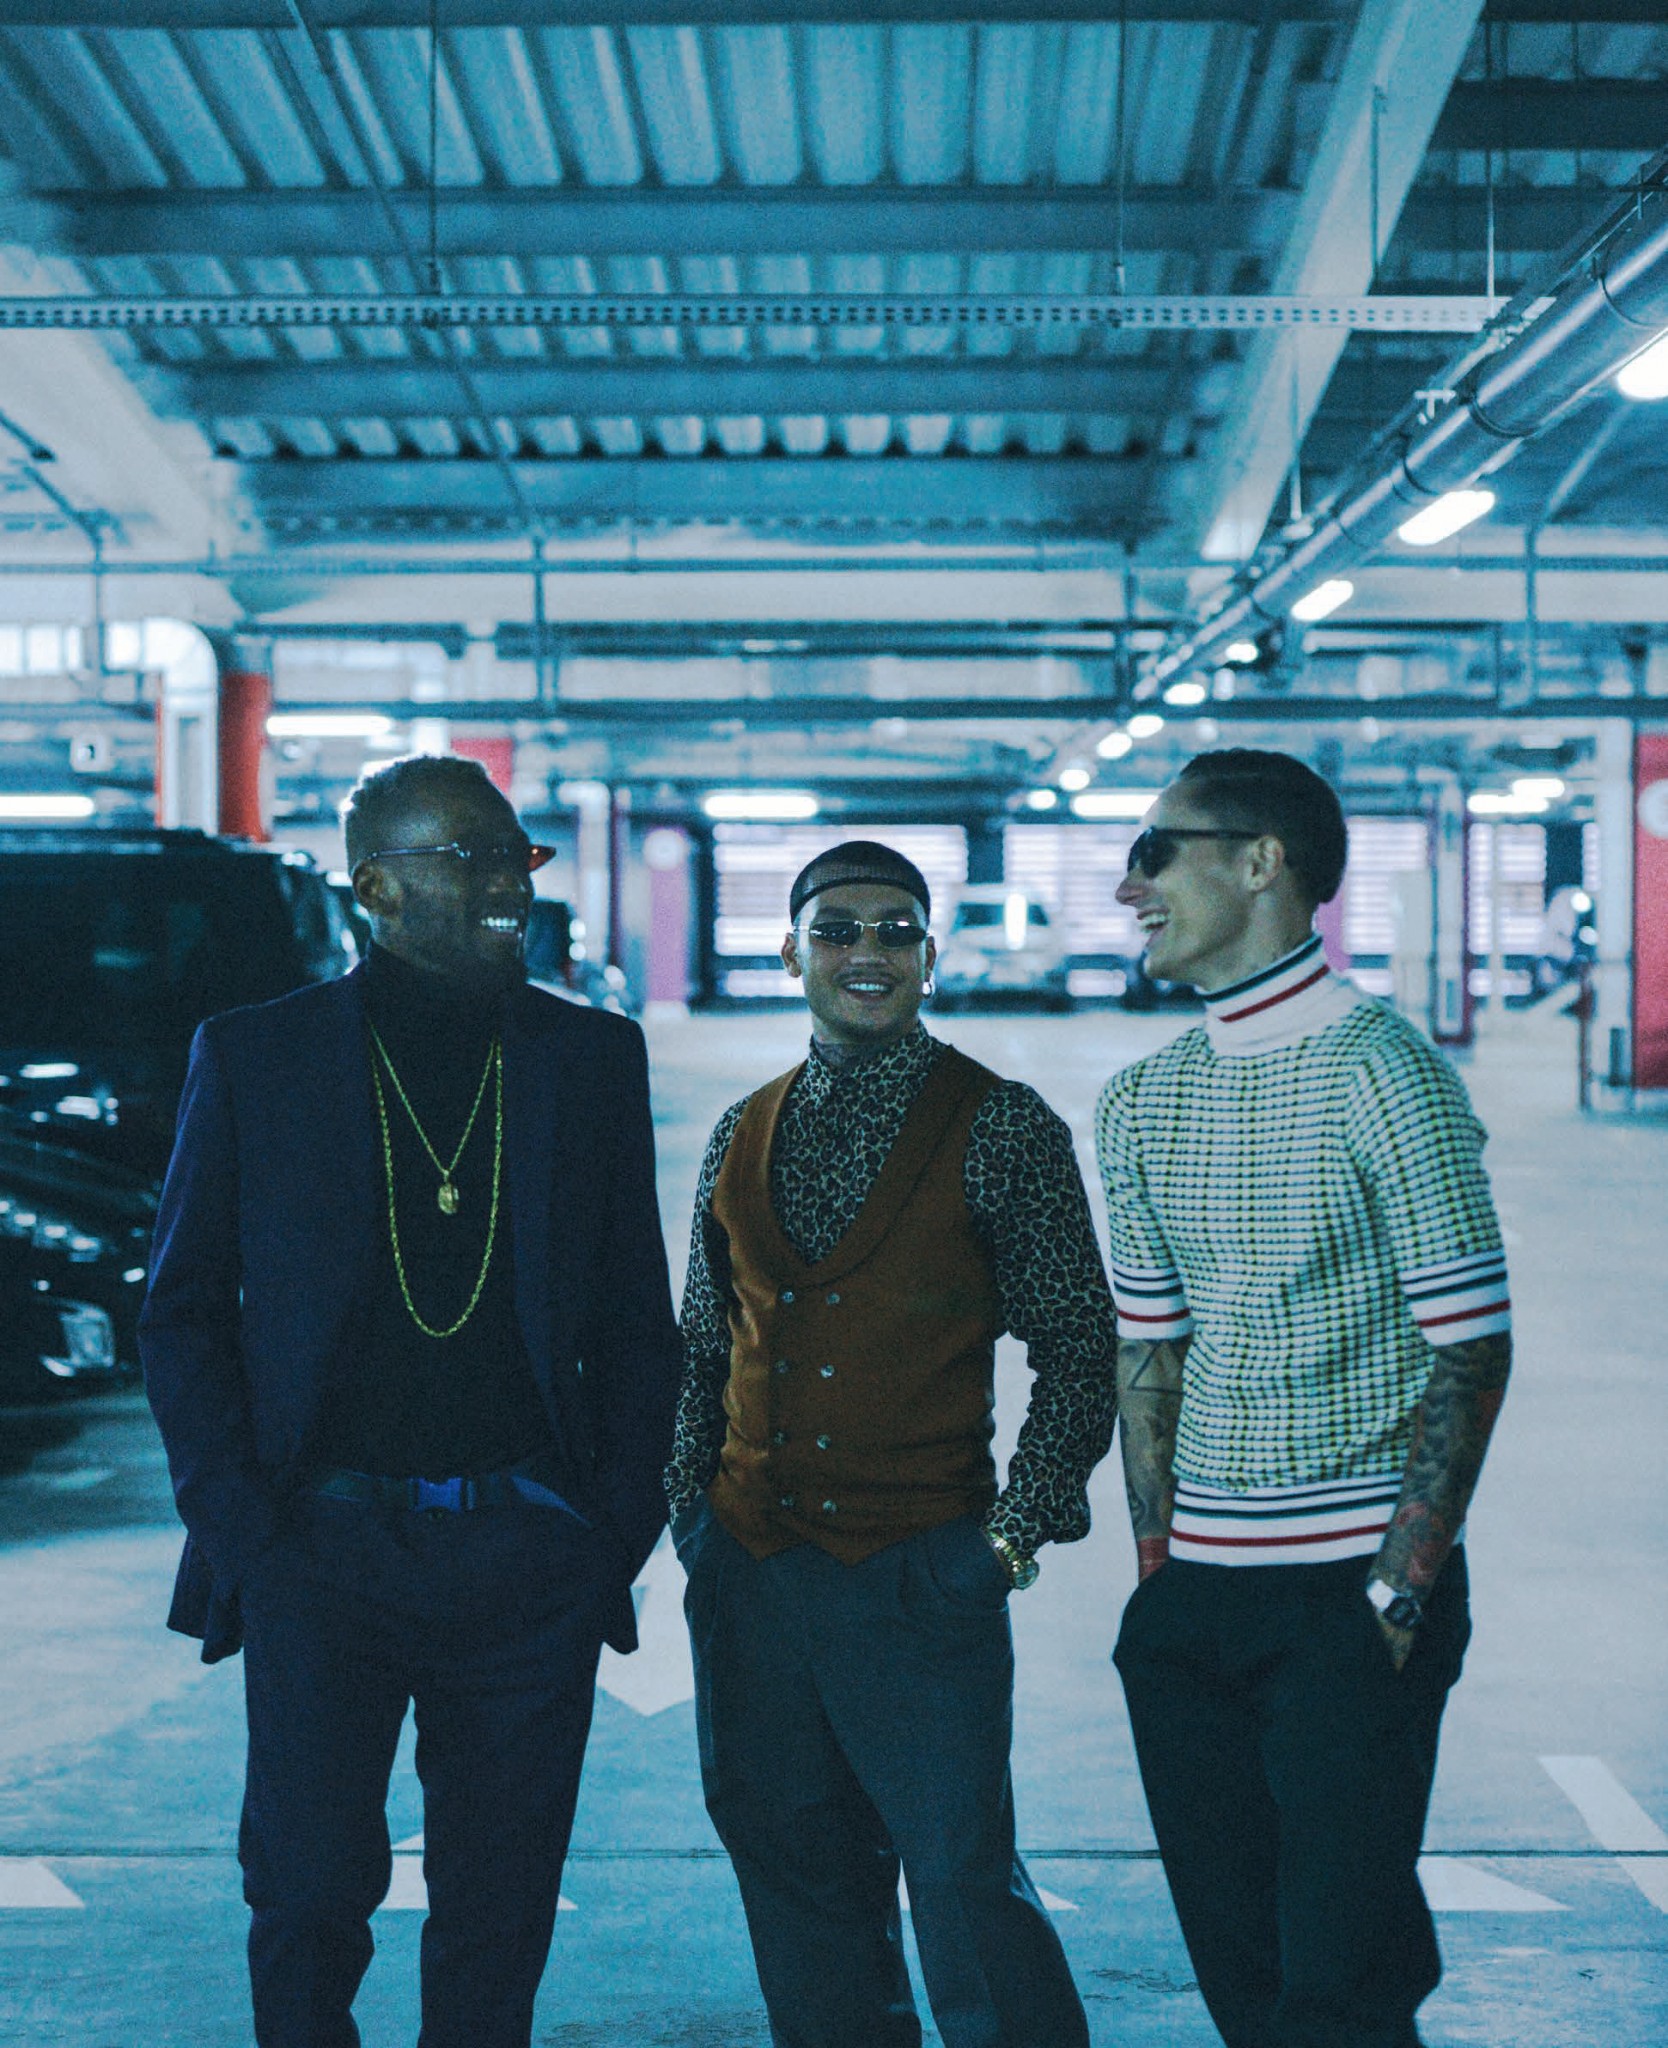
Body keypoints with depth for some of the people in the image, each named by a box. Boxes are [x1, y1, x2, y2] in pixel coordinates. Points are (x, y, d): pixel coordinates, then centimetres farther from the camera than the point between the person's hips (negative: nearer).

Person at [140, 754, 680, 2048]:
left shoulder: (594, 1059, 8)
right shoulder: (254, 1056, 3)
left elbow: (637, 1326, 11)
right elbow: (185, 1308, 5)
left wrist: (619, 1533, 2)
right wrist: (235, 1521, -4)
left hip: (528, 1564, 2)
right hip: (322, 1547, -2)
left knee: (500, 1920, 7)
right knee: (310, 1896, -2)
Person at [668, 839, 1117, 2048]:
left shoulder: (1002, 1132, -2)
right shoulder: (744, 1137, 11)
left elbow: (1080, 1349, -1)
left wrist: (1020, 1525, -9)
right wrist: (693, 1516, 9)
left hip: (923, 1573, -4)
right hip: (750, 1573, 5)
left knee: (963, 1879, -5)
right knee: (796, 1872, 11)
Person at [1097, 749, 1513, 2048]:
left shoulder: (1382, 1073, -8)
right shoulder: (1143, 1102, 11)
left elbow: (1471, 1349, -9)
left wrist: (1396, 1596, -13)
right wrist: (1158, 1571, 7)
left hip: (1355, 1588, -6)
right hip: (1199, 1600, 6)